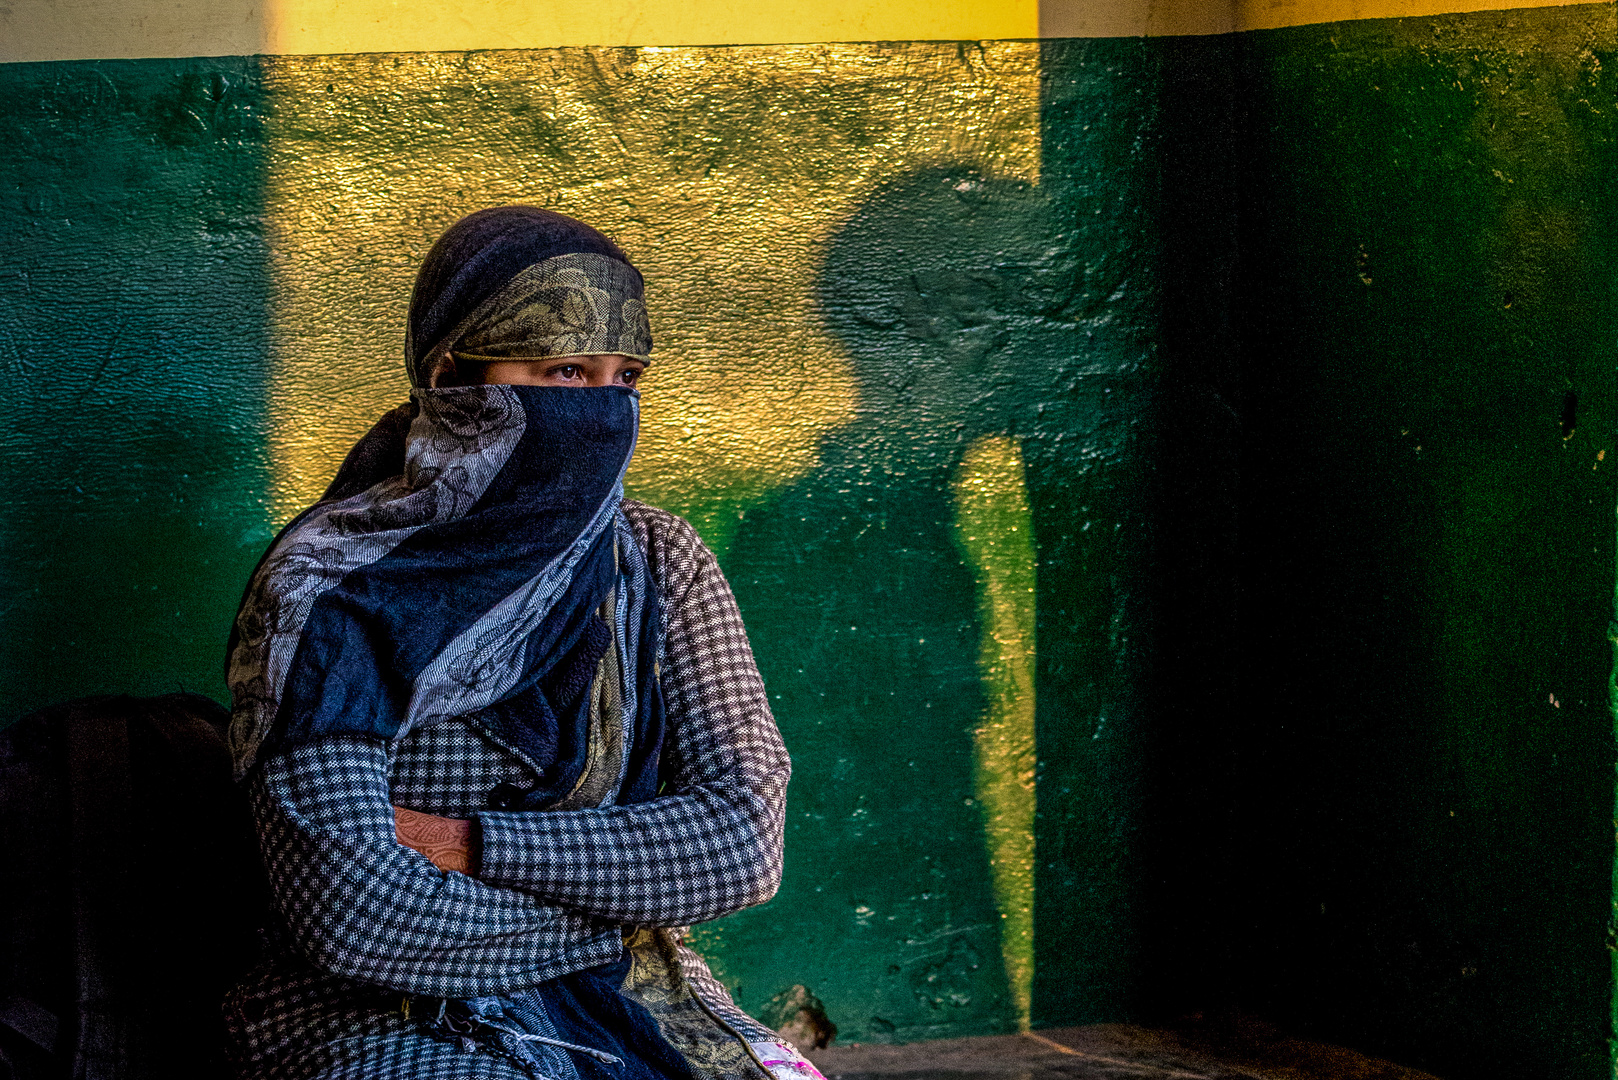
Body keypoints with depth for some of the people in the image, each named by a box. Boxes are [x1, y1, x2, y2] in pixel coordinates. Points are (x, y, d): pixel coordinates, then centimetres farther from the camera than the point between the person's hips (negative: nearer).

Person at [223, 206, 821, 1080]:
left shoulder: (657, 565, 4)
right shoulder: (329, 598, -10)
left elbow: (745, 846, -6)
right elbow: (356, 918, -18)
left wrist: (470, 847, -15)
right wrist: (619, 914, -9)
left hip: (627, 1007, 4)